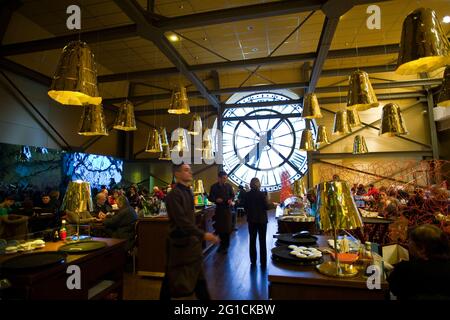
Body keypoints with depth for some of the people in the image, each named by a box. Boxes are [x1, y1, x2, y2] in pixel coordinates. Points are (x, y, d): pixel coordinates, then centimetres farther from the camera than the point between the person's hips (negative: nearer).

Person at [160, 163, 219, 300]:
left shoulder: (188, 191, 8)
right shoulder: (174, 194, -19)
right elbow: (182, 221, -26)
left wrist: (197, 235, 14)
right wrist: (202, 234, -28)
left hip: (191, 240, 8)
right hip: (180, 242, -8)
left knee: (198, 276, 15)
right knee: (172, 277, 11)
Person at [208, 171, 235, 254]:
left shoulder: (228, 186, 0)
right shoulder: (214, 187, -3)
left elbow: (232, 195, 10)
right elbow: (210, 198, -1)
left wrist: (231, 200, -10)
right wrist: (216, 200, -20)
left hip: (227, 209, 0)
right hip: (218, 209, 0)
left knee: (227, 228, -2)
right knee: (219, 228, 9)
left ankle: (225, 245, 11)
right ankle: (222, 243, 28)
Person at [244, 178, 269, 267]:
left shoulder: (247, 194, -5)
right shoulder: (262, 194, -14)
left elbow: (245, 207, 2)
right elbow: (266, 207, -12)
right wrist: (266, 200, 5)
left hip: (251, 219, 3)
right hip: (262, 219, -2)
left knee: (252, 240, 13)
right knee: (262, 241, 9)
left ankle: (253, 261, 19)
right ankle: (263, 262, 13)